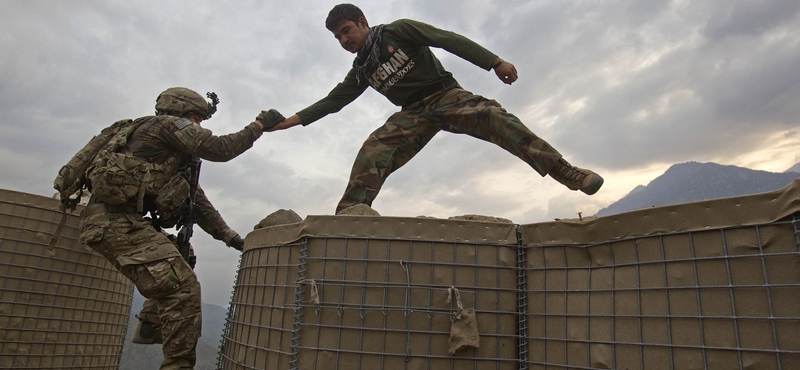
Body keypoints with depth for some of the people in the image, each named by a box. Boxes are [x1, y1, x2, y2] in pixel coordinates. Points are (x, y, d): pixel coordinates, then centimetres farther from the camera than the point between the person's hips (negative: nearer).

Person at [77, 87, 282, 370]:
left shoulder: (179, 158, 25)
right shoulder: (168, 123, -1)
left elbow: (197, 202, 24)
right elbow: (219, 149, -11)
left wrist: (231, 237, 21)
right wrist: (259, 126, 2)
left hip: (121, 221, 11)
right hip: (116, 221, -11)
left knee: (181, 256, 29)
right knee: (183, 288, -18)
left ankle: (150, 326, 28)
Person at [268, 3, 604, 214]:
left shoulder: (398, 31, 1)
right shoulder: (361, 69, 17)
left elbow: (449, 40, -7)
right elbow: (334, 100, 22)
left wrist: (494, 62, -15)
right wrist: (295, 120, 12)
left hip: (445, 94, -4)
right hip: (414, 114, 4)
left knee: (492, 116, -30)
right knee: (373, 150, -22)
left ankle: (568, 174, -31)